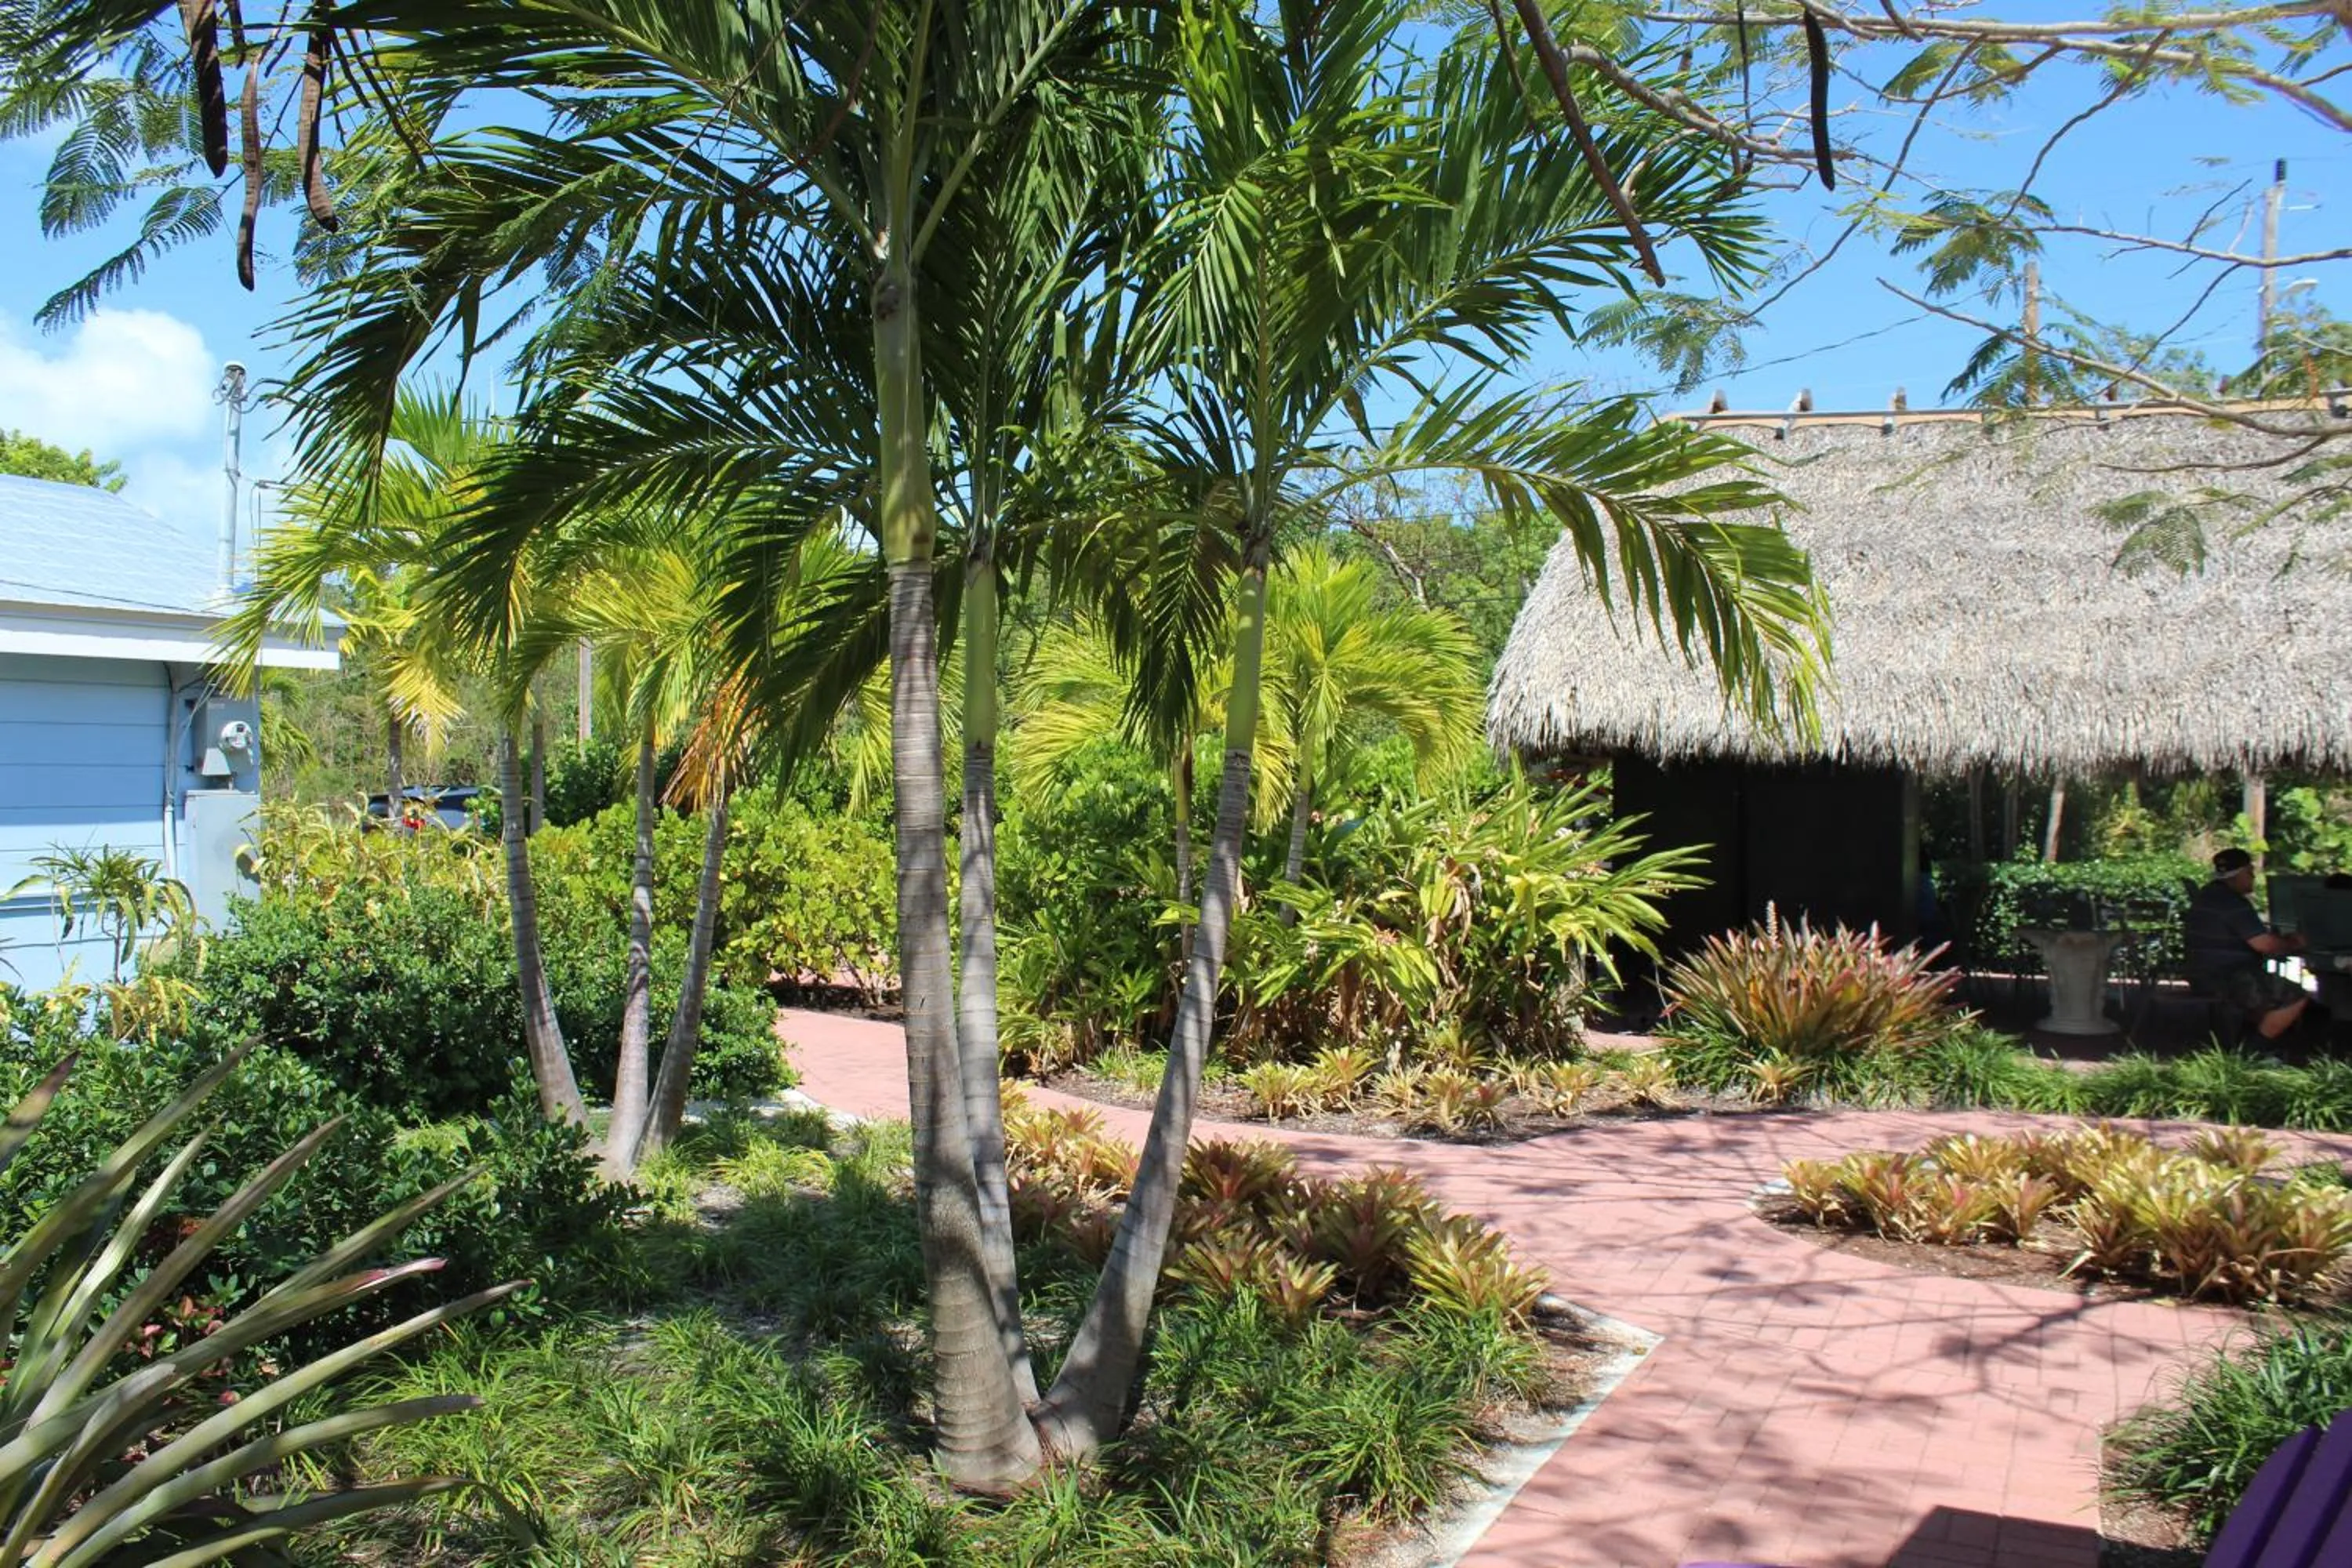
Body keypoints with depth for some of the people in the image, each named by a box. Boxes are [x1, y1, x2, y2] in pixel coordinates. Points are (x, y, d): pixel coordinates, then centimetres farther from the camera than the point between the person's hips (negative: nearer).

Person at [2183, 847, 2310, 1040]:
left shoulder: (2208, 896, 17)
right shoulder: (2233, 903, -17)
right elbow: (2263, 944, -21)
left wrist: (2284, 941, 23)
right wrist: (2293, 944, -2)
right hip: (2226, 980, -11)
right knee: (2295, 998, -15)